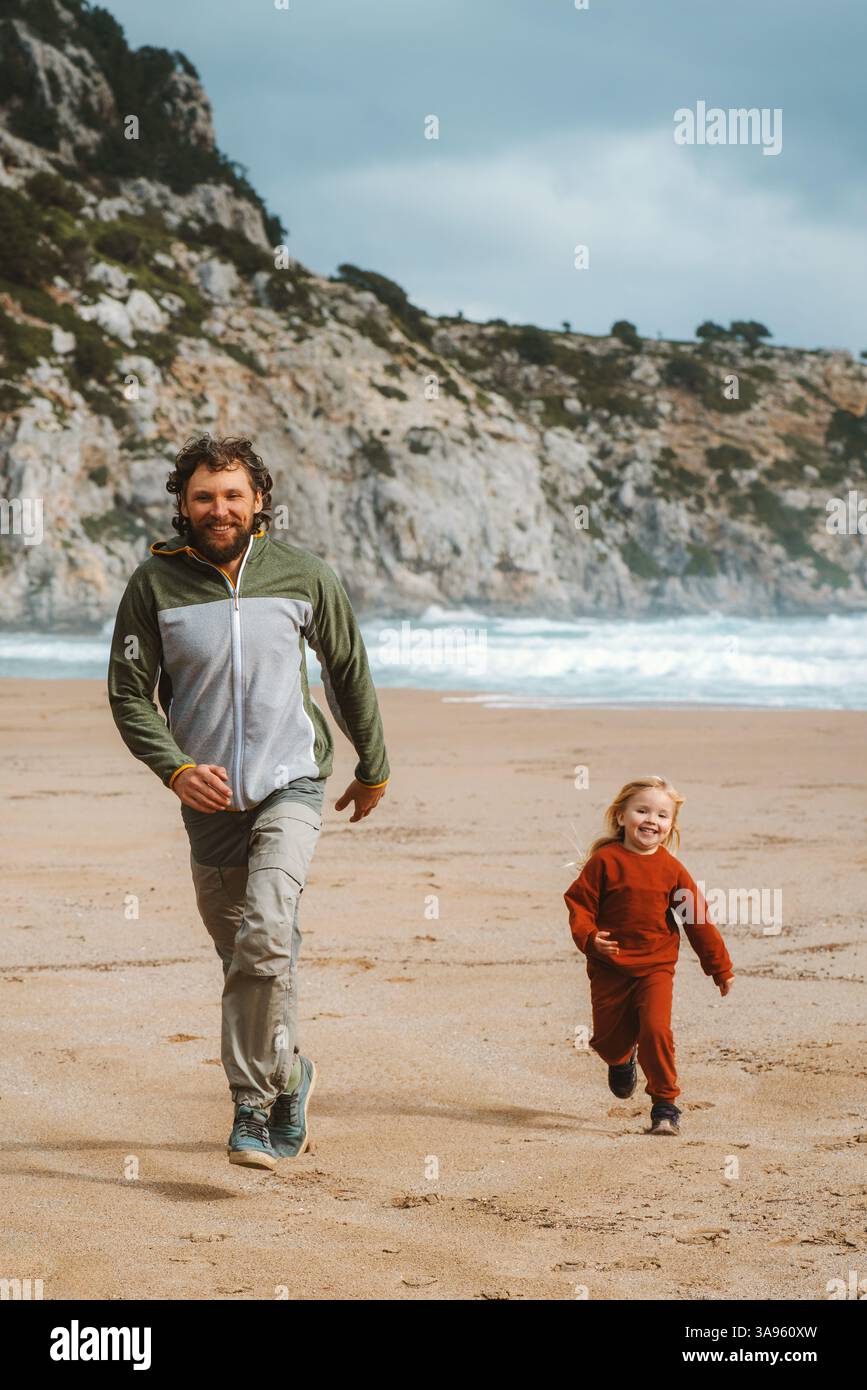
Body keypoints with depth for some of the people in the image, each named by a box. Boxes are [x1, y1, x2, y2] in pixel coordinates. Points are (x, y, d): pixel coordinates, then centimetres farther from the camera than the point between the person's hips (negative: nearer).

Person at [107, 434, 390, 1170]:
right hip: (210, 798, 2)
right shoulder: (155, 582, -4)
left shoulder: (303, 574, -2)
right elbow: (130, 694, -1)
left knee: (266, 936, -22)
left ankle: (254, 1108, -15)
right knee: (243, 957, 10)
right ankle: (288, 1074, 35)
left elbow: (349, 671, 12)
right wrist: (175, 768, -18)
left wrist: (374, 767, 21)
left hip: (290, 785, -2)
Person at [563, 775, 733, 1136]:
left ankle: (665, 1104, -4)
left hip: (656, 969, 0)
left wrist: (720, 968, 10)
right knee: (608, 1038, 8)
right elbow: (578, 902, -2)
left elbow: (699, 920, 6)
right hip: (609, 969, 0)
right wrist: (589, 937, -21)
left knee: (656, 1029, -18)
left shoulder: (671, 870, -1)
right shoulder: (605, 861, -6)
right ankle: (622, 1061, 47)